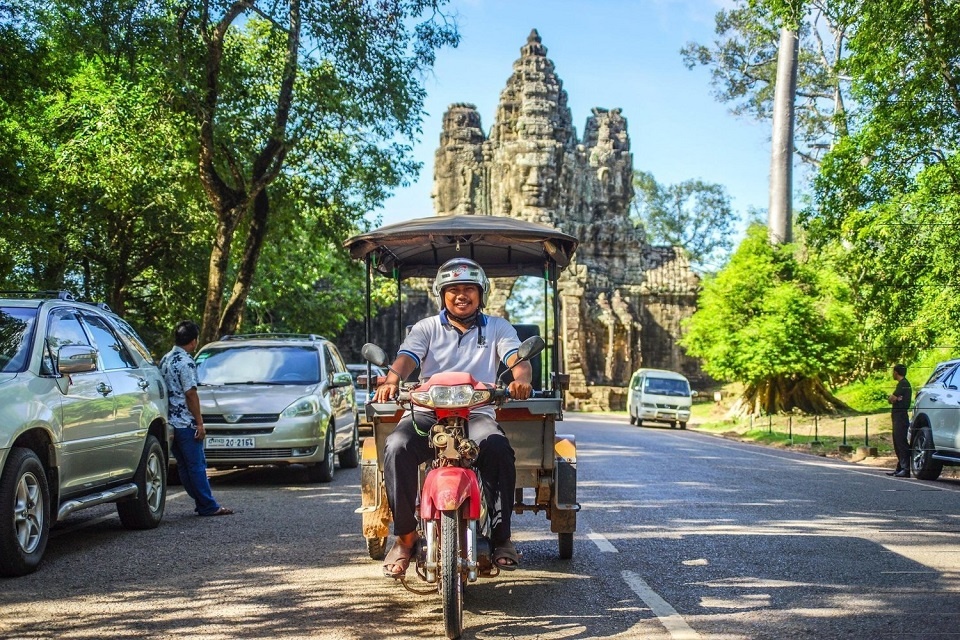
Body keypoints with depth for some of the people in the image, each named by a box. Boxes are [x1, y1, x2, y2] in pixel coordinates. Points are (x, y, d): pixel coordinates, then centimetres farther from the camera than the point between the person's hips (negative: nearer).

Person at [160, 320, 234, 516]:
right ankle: (208, 506, 0)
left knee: (184, 465, 11)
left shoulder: (165, 359, 13)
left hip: (170, 421, 9)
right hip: (185, 423, -9)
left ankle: (203, 502, 18)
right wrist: (200, 422, -14)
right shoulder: (186, 362, -15)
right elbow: (190, 394, -18)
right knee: (196, 465, -4)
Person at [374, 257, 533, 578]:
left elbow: (518, 359, -1)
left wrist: (521, 379, -27)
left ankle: (501, 536, -18)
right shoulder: (426, 328, 16)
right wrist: (392, 380, -27)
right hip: (427, 412, 1)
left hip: (477, 413, 0)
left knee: (498, 447, -33)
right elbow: (406, 358, -2)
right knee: (396, 447, -29)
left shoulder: (497, 328, 16)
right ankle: (405, 537, -17)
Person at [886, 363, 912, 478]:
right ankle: (900, 468, 20)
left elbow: (892, 399, -18)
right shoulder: (905, 384, 20)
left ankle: (906, 469, -15)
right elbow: (895, 399, 19)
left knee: (901, 443, -12)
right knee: (898, 443, 14)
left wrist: (890, 398, 2)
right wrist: (892, 398, -1)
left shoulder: (902, 384, -13)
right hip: (898, 416, 11)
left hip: (900, 416, -11)